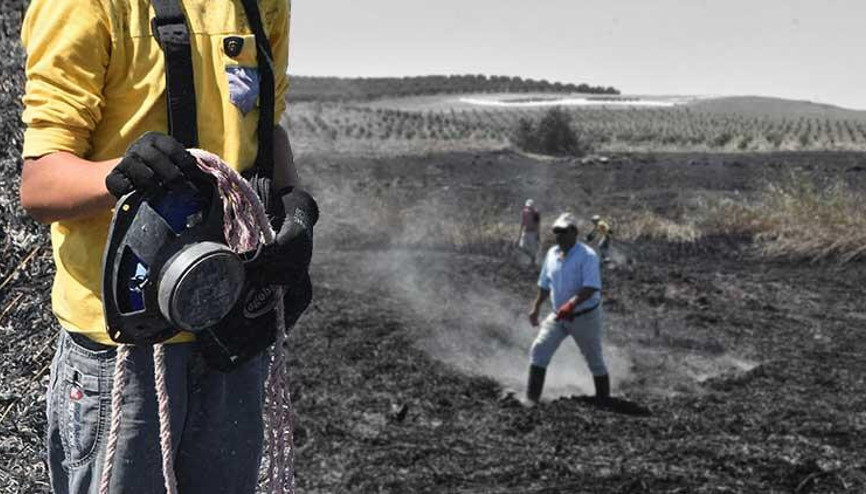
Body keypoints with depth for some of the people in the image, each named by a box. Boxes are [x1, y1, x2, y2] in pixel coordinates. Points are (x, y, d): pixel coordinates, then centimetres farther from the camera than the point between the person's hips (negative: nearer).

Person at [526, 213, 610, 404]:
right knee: (539, 349, -7)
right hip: (558, 316, 5)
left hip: (585, 317, -5)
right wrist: (536, 308, 17)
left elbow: (591, 287, -27)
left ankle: (603, 398, 26)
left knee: (594, 359, 9)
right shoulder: (552, 254, 2)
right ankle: (532, 397, -4)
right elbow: (545, 285, 16)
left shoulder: (587, 256, -18)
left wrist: (571, 304, -38)